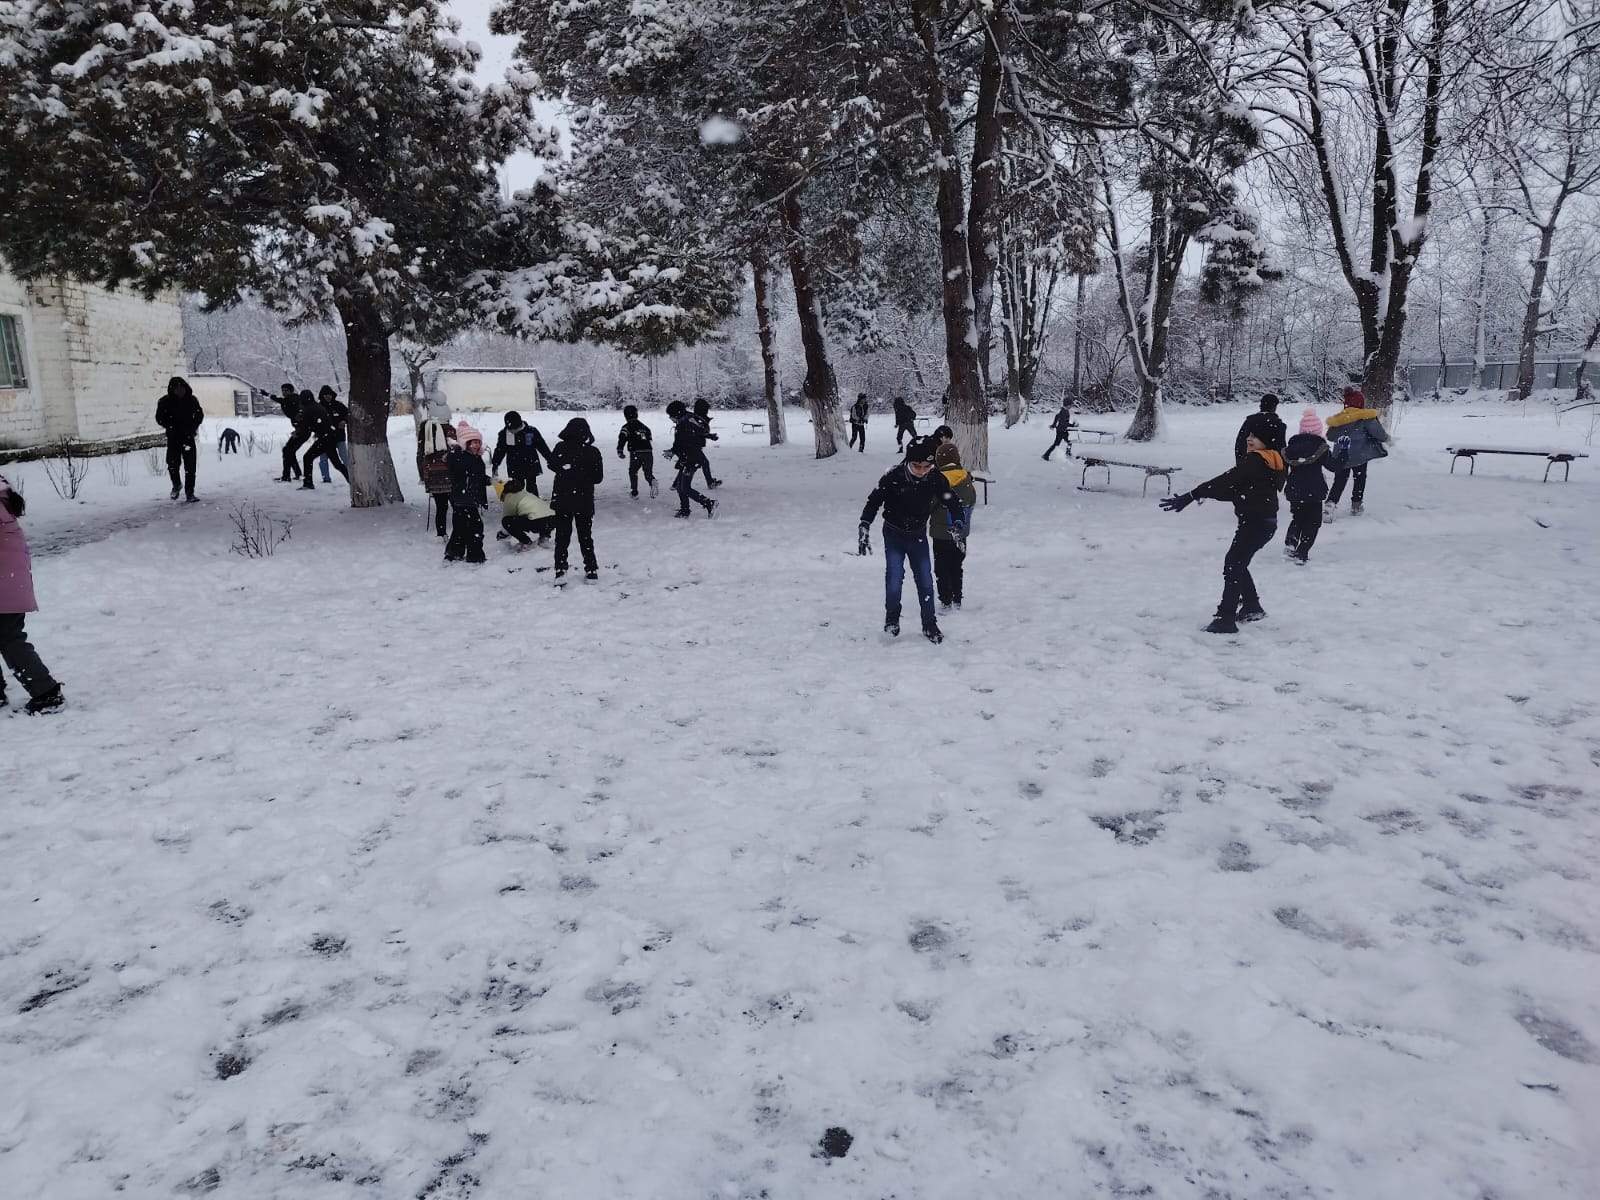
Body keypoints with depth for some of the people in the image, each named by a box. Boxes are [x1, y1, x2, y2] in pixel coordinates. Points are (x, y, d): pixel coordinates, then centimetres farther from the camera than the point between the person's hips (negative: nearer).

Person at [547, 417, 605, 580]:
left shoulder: (560, 448, -10)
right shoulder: (592, 452, -11)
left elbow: (552, 465, 7)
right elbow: (598, 477, -3)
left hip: (562, 500, 0)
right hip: (585, 501, 0)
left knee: (562, 537, 10)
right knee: (586, 537, 14)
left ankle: (560, 570, 4)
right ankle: (591, 570, 15)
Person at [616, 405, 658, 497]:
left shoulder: (627, 427, 1)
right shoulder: (643, 426, 19)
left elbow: (622, 438, -11)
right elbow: (650, 438, 25)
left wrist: (620, 451, -7)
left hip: (636, 453, -4)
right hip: (648, 452, 4)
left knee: (633, 472, 18)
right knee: (648, 473, 9)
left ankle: (634, 492, 18)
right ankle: (653, 482, -23)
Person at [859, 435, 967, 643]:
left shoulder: (936, 480, -17)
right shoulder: (894, 478, -23)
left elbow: (953, 502, -7)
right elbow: (874, 502, -14)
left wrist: (957, 526, -21)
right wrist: (864, 528, -20)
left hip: (918, 535, 2)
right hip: (894, 534, -2)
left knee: (925, 580, 2)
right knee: (894, 576, -14)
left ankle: (929, 625, 16)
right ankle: (892, 617, 10)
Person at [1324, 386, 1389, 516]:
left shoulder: (1337, 419, 4)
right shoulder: (1365, 417, -9)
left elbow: (1330, 436, 11)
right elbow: (1378, 432, -10)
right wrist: (1386, 437, 11)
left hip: (1340, 456, 3)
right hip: (1359, 455, -3)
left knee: (1339, 481, 7)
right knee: (1360, 479, 18)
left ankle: (1330, 504, -13)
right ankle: (1356, 505, 24)